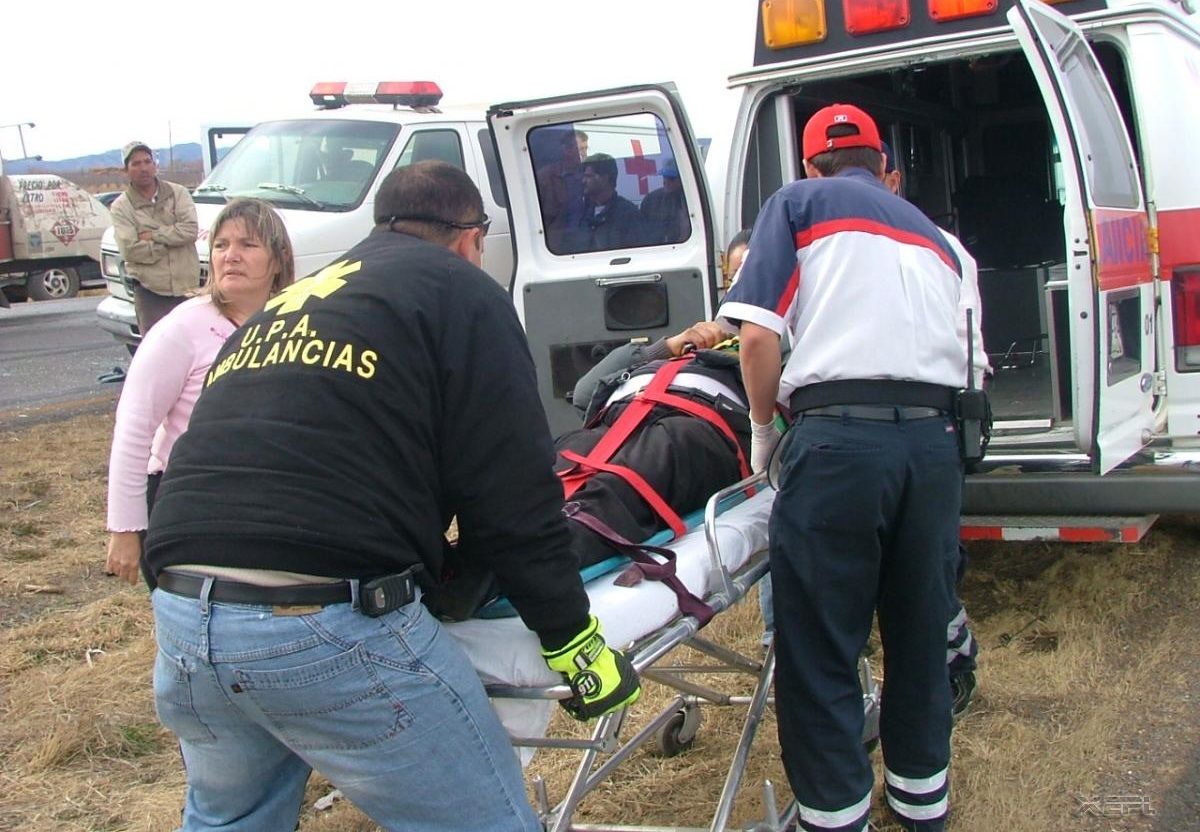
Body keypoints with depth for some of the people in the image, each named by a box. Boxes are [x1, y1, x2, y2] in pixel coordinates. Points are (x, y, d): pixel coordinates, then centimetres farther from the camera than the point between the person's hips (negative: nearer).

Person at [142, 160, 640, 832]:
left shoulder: (284, 304, 26)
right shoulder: (459, 287, 6)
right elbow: (512, 493, -2)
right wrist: (576, 642, 4)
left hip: (181, 620, 8)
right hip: (329, 625, -7)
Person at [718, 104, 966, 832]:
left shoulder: (799, 203, 9)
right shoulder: (932, 234, 26)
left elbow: (759, 333, -2)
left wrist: (764, 426, 11)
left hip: (840, 435, -5)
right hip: (934, 436, 6)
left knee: (822, 647, 3)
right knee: (921, 630, 18)